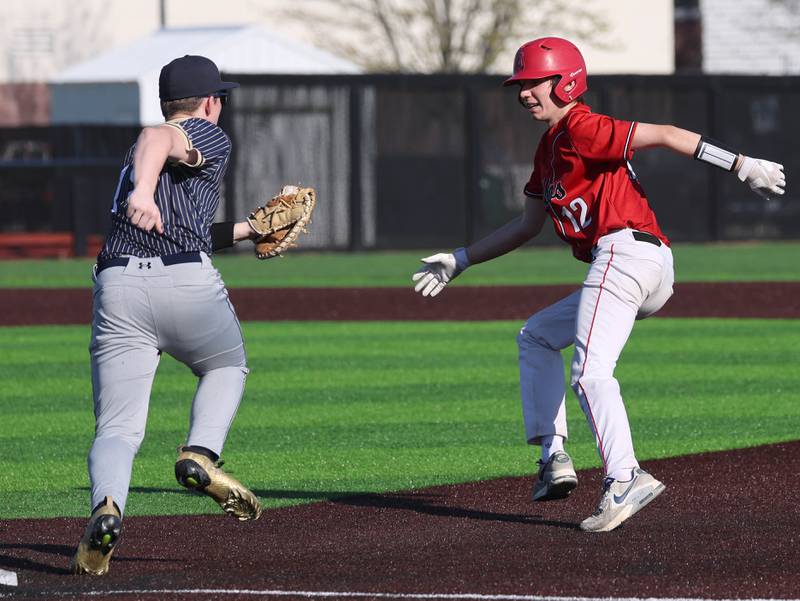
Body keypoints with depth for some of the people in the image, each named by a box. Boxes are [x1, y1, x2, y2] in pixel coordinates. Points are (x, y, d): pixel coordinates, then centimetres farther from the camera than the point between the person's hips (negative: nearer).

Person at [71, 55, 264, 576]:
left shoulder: (141, 160, 31)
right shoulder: (210, 137, 10)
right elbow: (157, 139, -13)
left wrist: (248, 230, 49)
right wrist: (143, 190, -33)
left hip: (117, 287, 4)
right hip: (187, 285, -4)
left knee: (119, 429, 0)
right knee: (227, 366, 26)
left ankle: (107, 507, -31)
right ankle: (201, 455, -1)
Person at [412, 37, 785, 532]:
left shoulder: (581, 129, -5)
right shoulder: (550, 148, 24)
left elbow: (664, 134, -12)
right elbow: (528, 226, 34)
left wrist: (742, 165, -18)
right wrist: (462, 260, 35)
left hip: (624, 250, -11)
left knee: (591, 372, -21)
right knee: (537, 337, 24)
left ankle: (625, 479, -33)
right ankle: (553, 458, 12)